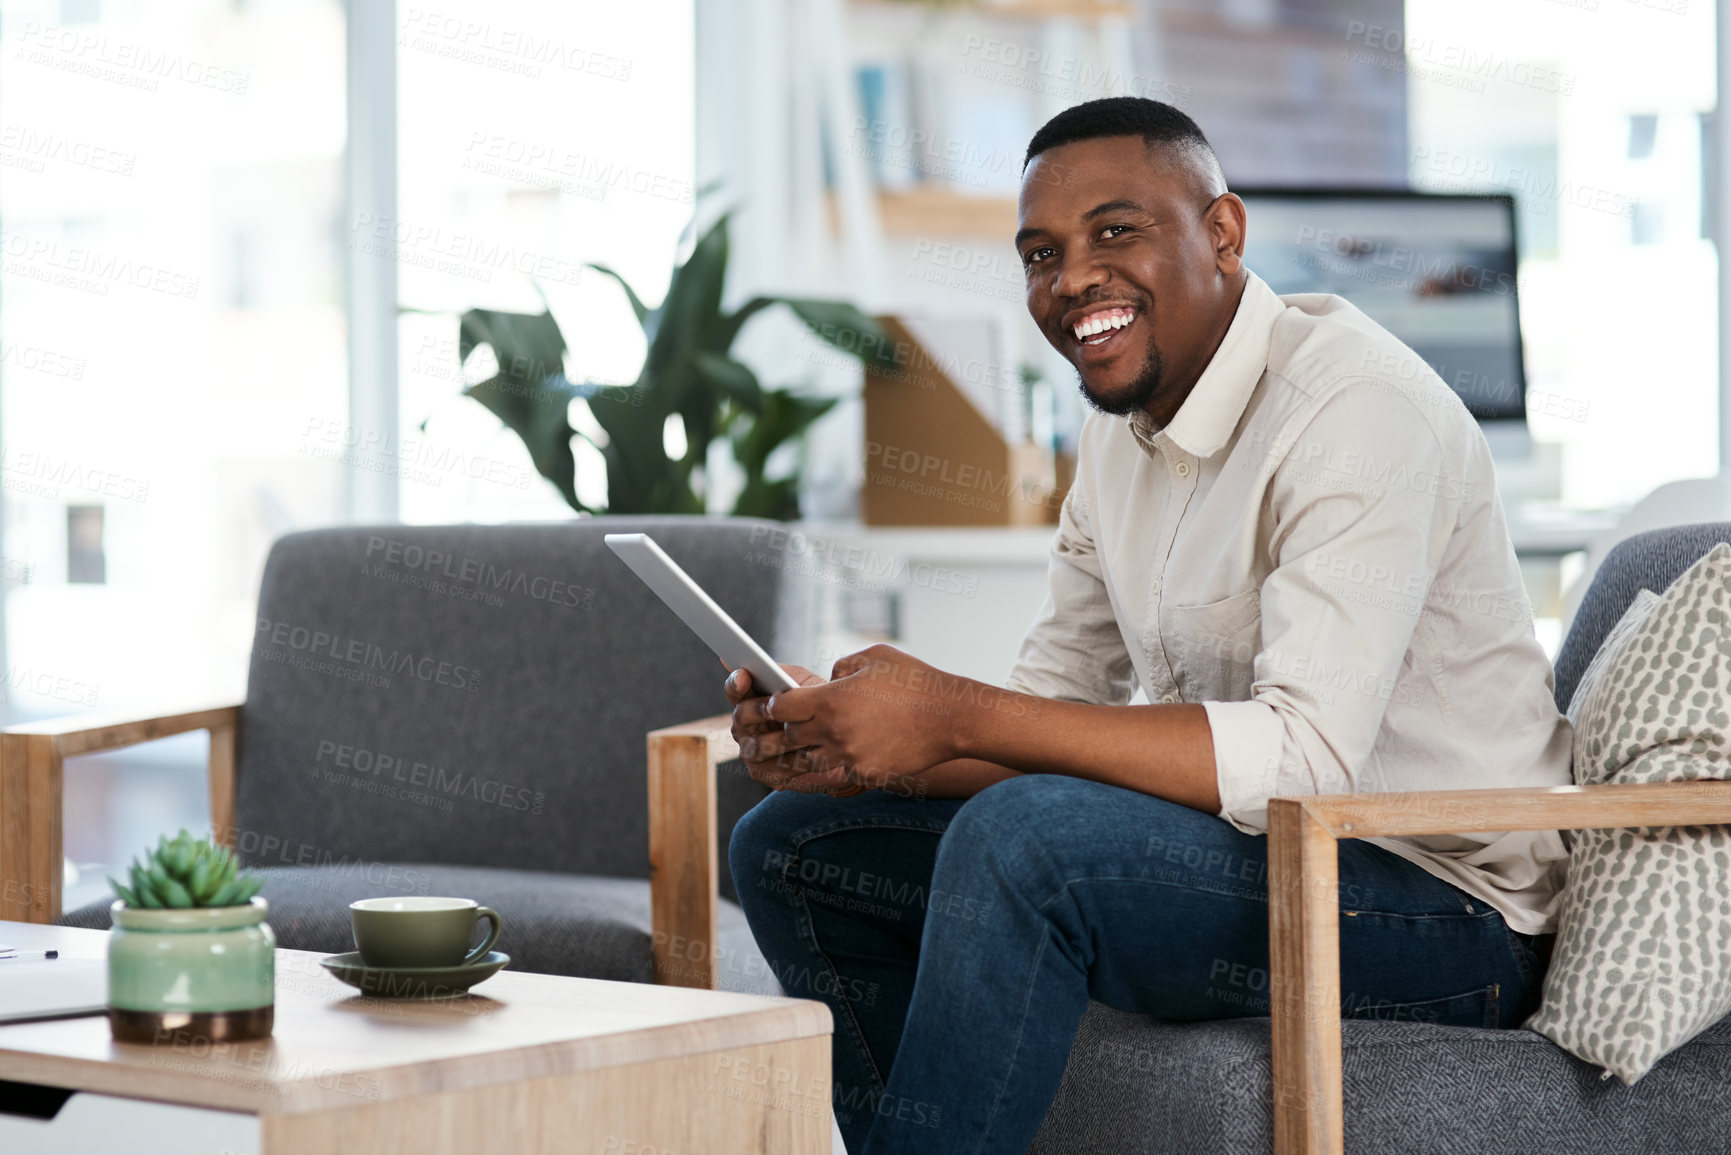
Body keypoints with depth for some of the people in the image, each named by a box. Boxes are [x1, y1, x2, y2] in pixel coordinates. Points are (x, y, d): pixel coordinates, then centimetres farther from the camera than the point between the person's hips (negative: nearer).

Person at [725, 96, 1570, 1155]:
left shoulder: (1356, 408, -20)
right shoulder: (1125, 425, 9)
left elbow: (1306, 759, -30)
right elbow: (1054, 710, 10)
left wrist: (955, 717, -29)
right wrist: (851, 745, -11)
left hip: (1445, 907, -9)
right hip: (1251, 851, 9)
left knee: (1020, 835, -33)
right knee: (799, 846, 6)